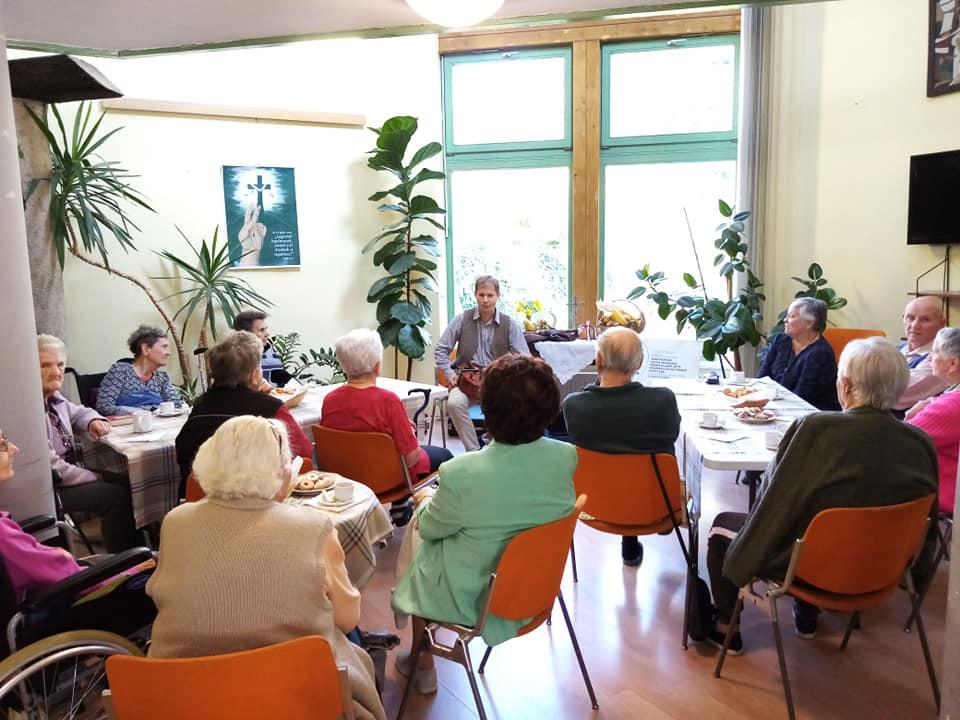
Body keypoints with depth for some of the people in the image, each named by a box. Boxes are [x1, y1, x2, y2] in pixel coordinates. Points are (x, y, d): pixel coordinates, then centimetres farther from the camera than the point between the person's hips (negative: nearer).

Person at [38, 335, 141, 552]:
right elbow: (50, 466, -26)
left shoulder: (54, 397, 5)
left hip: (71, 473, 10)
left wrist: (94, 420, 3)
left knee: (128, 483, 3)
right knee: (115, 495, -18)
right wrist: (95, 477, -15)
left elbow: (78, 413, 27)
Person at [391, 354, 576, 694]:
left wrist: (426, 499, 10)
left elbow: (430, 528, -13)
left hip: (480, 598, -5)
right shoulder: (566, 457, -19)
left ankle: (423, 668, 45)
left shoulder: (462, 474, -34)